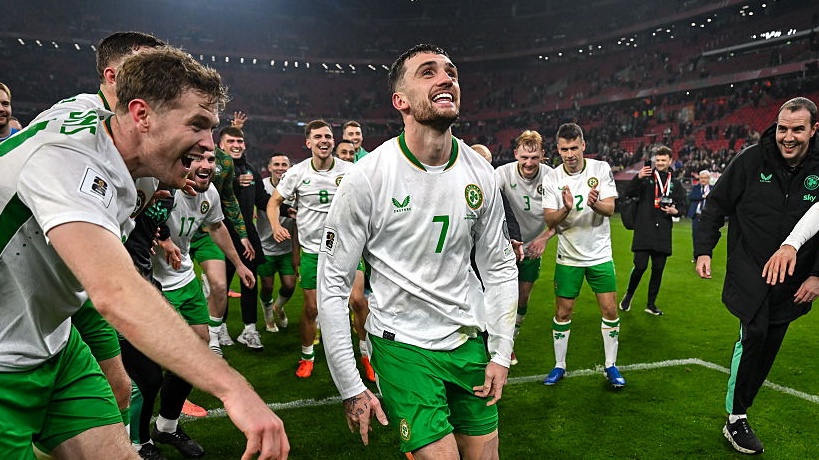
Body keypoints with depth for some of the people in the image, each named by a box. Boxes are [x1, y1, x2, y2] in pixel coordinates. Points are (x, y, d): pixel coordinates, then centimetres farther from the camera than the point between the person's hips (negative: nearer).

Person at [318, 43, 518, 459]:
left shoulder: (481, 175, -4)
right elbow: (333, 284, -12)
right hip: (403, 345, -4)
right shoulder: (367, 178, -17)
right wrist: (351, 388, -11)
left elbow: (499, 265, 7)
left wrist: (500, 353, 3)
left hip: (469, 341, 5)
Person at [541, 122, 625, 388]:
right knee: (562, 313, 4)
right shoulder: (552, 179, -7)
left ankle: (611, 366, 19)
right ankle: (559, 366, 21)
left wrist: (595, 203, -35)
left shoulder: (601, 169, -6)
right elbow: (549, 220, -12)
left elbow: (609, 208, -13)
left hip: (600, 254, 0)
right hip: (568, 257, 0)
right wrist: (566, 208, -33)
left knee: (610, 311, 1)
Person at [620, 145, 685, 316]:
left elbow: (682, 205, 15)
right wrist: (638, 178, -25)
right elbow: (629, 193, -9)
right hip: (643, 230, -3)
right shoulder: (646, 177, 3)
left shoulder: (675, 183, 13)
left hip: (663, 233, 4)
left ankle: (651, 304, 21)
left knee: (658, 269, 7)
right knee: (640, 266, -11)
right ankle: (628, 295, 16)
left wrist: (675, 210, -8)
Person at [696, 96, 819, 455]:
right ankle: (735, 420, -2)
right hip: (749, 273, -3)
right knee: (754, 334, -16)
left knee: (769, 345, 9)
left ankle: (739, 410, 26)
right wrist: (704, 250, -9)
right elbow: (716, 205, -2)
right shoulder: (752, 160, -8)